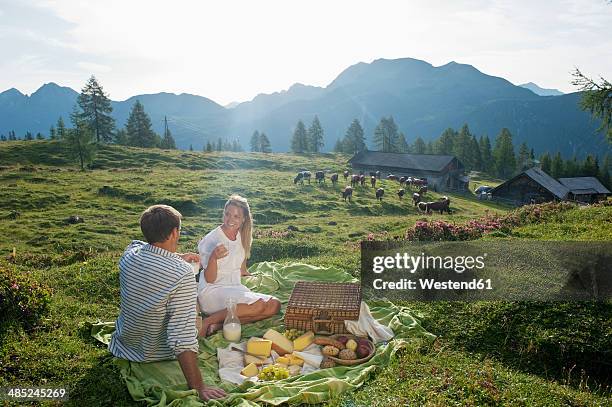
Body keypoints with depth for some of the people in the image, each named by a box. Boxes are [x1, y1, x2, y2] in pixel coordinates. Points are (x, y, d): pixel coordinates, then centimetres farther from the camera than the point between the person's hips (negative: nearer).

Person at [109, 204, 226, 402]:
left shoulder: (130, 253, -17)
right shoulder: (183, 274, -35)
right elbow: (183, 338, -35)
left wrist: (179, 258, 14)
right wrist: (198, 388, -29)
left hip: (123, 344, 5)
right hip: (157, 354, -4)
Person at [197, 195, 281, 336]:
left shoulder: (242, 237, 7)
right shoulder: (211, 239, -12)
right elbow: (209, 279, -15)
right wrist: (214, 257, -31)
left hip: (236, 289, 7)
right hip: (213, 291, -7)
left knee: (274, 305, -15)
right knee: (258, 305, -30)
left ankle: (221, 323, -20)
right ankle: (208, 321, -21)